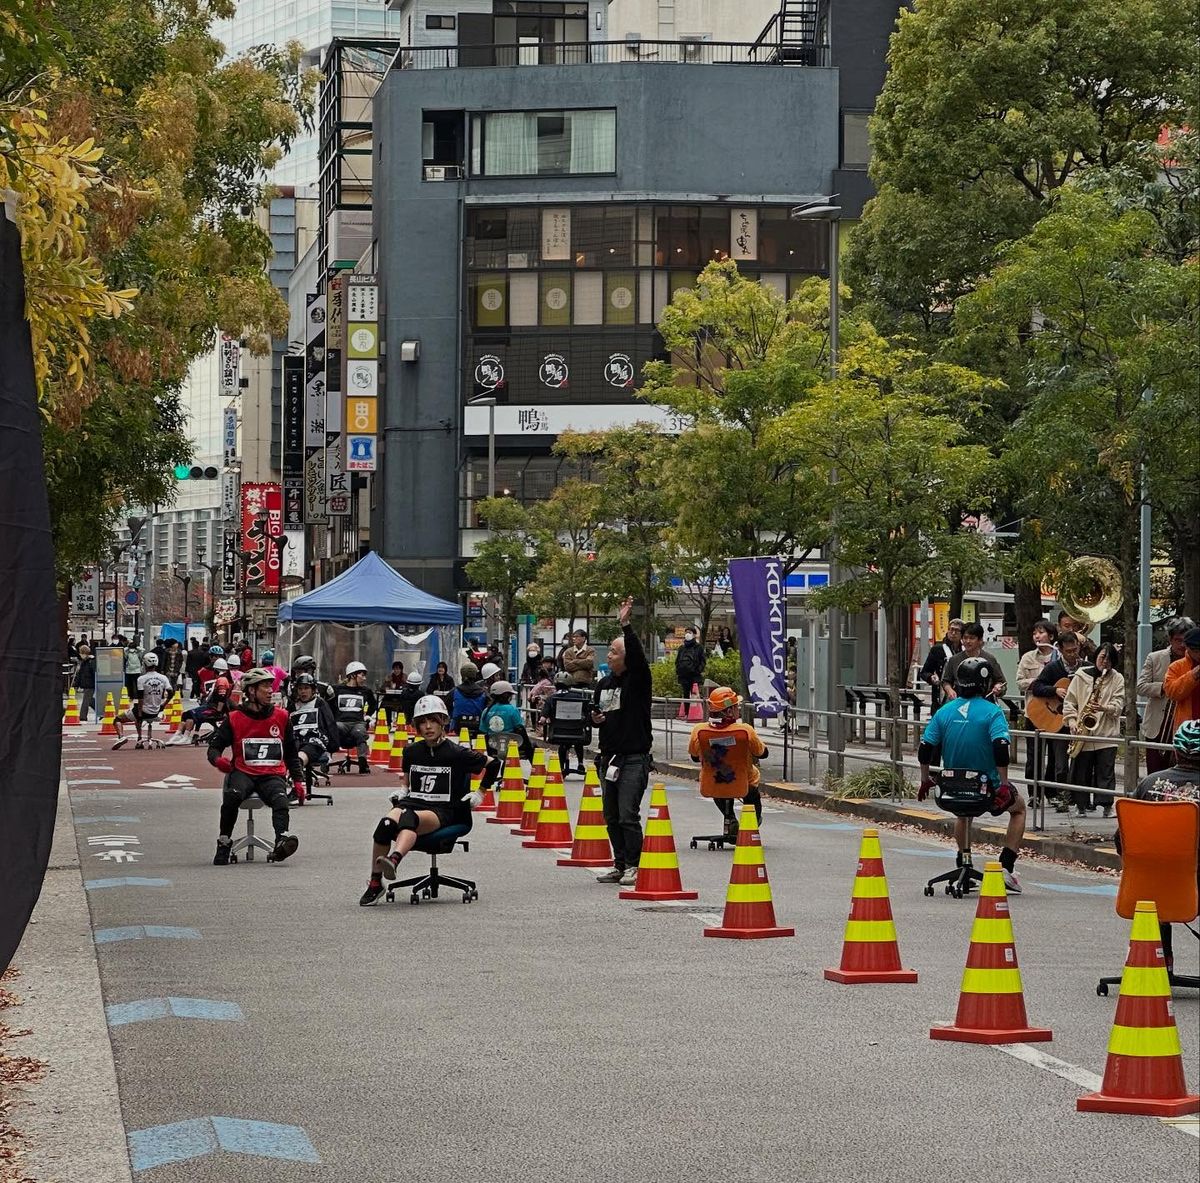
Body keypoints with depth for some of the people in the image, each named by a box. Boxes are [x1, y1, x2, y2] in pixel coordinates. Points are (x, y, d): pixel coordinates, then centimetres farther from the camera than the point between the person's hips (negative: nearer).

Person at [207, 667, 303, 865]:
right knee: (232, 795, -34)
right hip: (243, 773, -1)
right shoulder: (234, 719, 6)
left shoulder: (282, 717, 13)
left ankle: (282, 841, -54)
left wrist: (298, 780, 9)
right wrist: (217, 760, -18)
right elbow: (214, 746, 7)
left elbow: (292, 753, 20)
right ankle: (224, 844, -23)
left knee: (280, 800, -32)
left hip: (273, 775, 1)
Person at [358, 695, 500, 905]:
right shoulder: (412, 752, 15)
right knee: (387, 824, -33)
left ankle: (394, 860, -69)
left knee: (409, 818, -40)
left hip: (442, 811, -4)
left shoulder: (456, 754, 2)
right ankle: (375, 883, -28)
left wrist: (480, 793, 12)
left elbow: (494, 764, 11)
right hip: (412, 802, 4)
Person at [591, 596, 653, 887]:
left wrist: (626, 626, -34)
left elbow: (638, 656, -26)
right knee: (612, 817, 10)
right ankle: (619, 865, 17)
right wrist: (595, 719, 4)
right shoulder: (604, 683, 14)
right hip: (609, 758, 8)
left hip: (634, 759, -7)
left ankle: (633, 866, -7)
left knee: (628, 816, -12)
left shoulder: (638, 680, -6)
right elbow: (595, 710, 28)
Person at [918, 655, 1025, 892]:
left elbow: (925, 749, 1)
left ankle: (964, 864, 30)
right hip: (987, 787, -4)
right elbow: (1000, 748, -24)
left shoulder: (944, 711, 1)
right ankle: (1006, 866, 13)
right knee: (1018, 808, 25)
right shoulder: (992, 712, -12)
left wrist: (925, 780, 14)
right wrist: (1004, 785, -19)